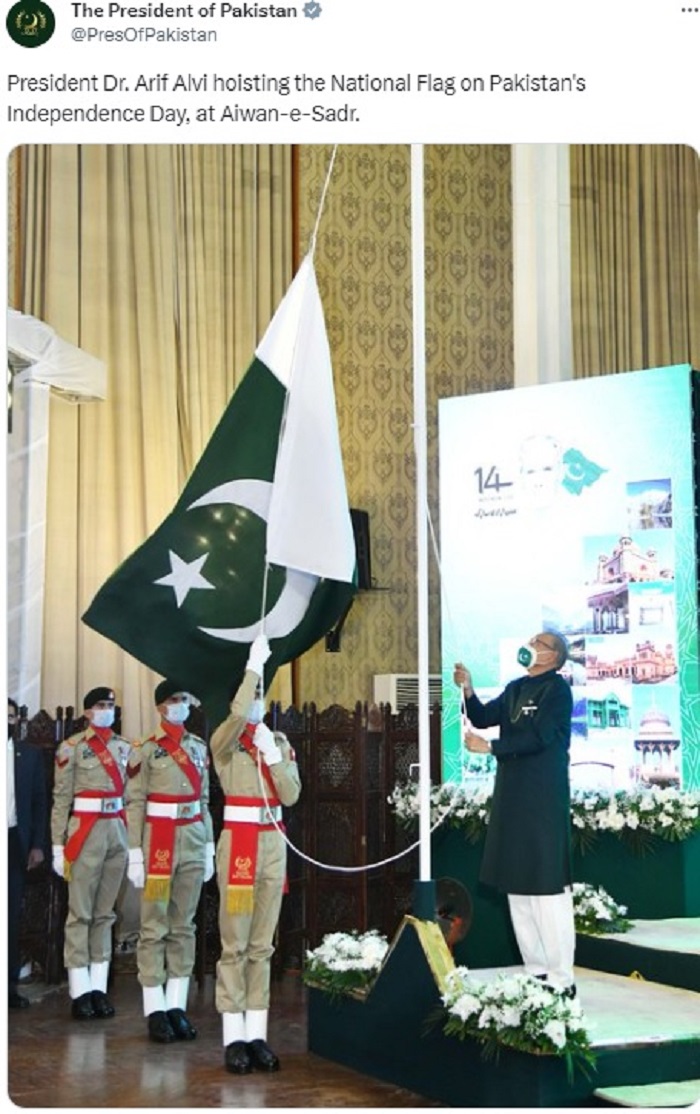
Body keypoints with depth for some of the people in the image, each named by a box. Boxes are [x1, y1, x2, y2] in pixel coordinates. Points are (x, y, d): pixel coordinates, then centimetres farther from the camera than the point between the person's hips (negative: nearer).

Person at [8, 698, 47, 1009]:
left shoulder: (30, 754, 8)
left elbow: (39, 802, 7)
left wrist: (37, 845, 1)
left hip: (15, 841, 2)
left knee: (12, 913, 4)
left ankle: (10, 983, 8)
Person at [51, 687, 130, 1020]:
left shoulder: (124, 747, 13)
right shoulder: (71, 748, -2)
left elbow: (132, 795, 14)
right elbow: (61, 800, -4)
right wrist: (59, 846, -8)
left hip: (118, 831, 5)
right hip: (86, 833, -5)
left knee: (105, 913, 7)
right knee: (80, 914, -2)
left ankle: (99, 987, 11)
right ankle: (80, 991, 0)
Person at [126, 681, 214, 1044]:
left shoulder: (199, 747, 11)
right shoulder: (146, 749, -4)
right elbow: (134, 803, -6)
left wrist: (209, 847, 12)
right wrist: (135, 855, -10)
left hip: (193, 841, 5)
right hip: (159, 840, -5)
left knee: (184, 926, 7)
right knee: (154, 928, -1)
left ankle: (177, 1005, 12)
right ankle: (155, 1010, 3)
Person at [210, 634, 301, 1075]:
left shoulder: (280, 742, 12)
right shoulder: (225, 741, -2)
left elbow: (292, 795, 4)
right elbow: (237, 714, -25)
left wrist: (273, 755, -8)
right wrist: (254, 664, -19)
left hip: (273, 843, 5)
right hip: (238, 841, -5)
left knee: (262, 945, 7)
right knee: (235, 944, -3)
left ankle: (257, 1034, 10)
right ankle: (234, 1038, 0)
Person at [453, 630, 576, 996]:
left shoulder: (557, 689, -8)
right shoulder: (515, 689, 16)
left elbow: (539, 737, -18)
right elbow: (483, 718, 12)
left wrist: (490, 747, -18)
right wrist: (467, 691, -4)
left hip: (543, 800, -9)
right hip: (511, 795, 9)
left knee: (546, 887, -9)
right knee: (517, 887, 11)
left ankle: (561, 979, -6)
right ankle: (536, 971, 18)